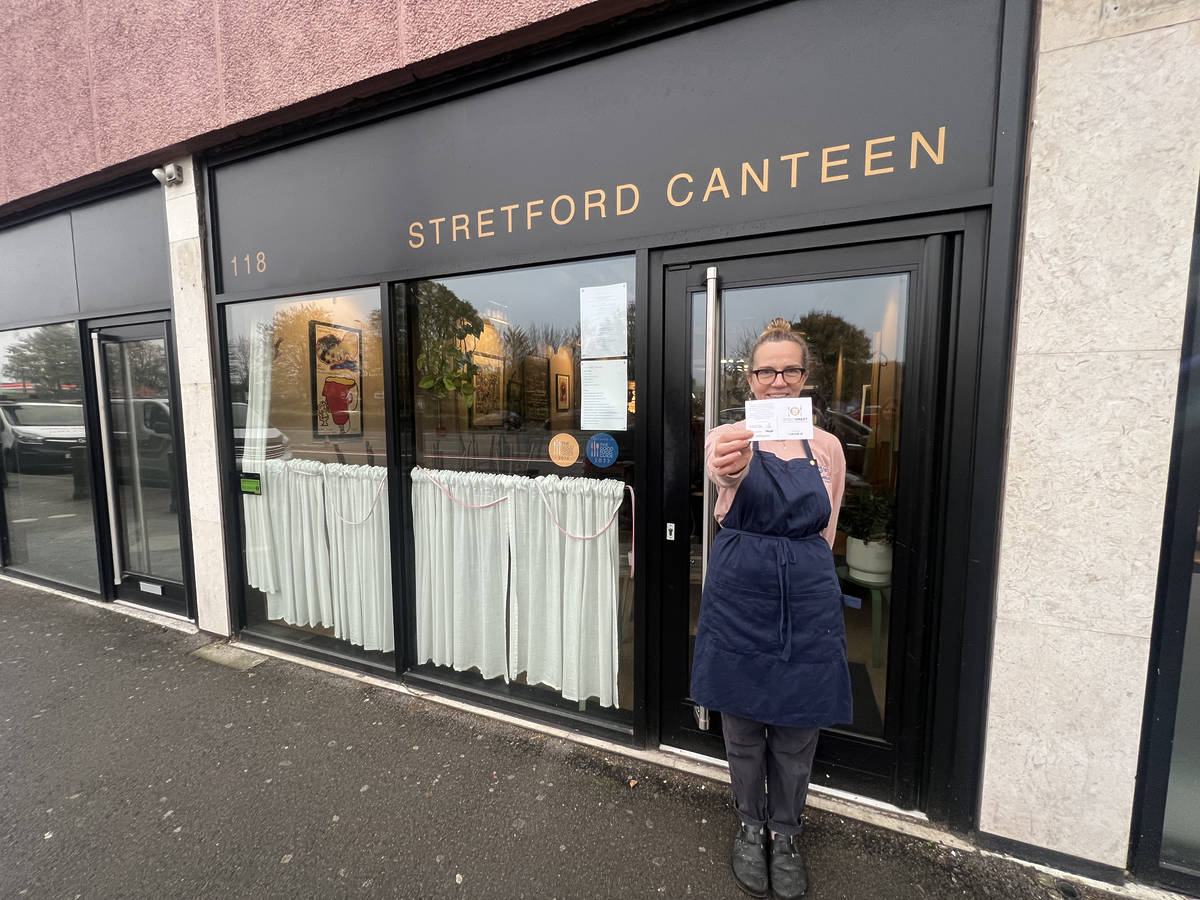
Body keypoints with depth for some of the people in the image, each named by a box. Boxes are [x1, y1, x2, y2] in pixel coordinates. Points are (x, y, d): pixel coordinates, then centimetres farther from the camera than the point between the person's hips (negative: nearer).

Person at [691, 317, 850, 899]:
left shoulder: (827, 447, 3)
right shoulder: (727, 437, -5)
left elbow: (825, 535, 10)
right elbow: (723, 473, -30)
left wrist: (799, 577, 6)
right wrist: (730, 472, -52)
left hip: (807, 601, 2)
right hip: (739, 596, -1)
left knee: (796, 731, 15)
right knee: (742, 726, 15)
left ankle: (785, 835, 43)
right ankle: (750, 826, 42)